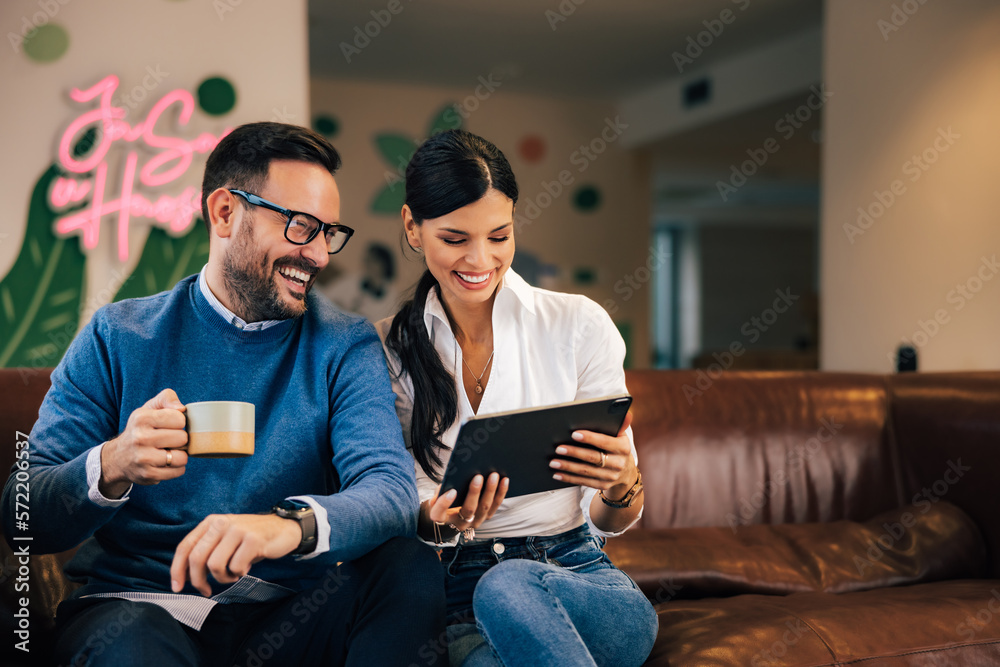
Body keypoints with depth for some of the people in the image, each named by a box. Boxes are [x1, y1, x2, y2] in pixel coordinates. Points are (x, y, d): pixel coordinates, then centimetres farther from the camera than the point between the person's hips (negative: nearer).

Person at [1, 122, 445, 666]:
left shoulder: (345, 346, 2)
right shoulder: (118, 339, 0)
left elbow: (390, 491, -15)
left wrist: (292, 524, -37)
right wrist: (112, 468, -27)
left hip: (287, 611, 2)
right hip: (139, 603, -2)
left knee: (411, 568, -24)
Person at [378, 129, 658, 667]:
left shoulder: (580, 325, 0)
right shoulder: (387, 348, 3)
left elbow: (610, 521, 3)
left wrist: (622, 487, -21)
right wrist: (438, 520, -20)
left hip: (575, 571, 1)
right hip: (454, 593, 0)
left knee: (508, 586, -35)